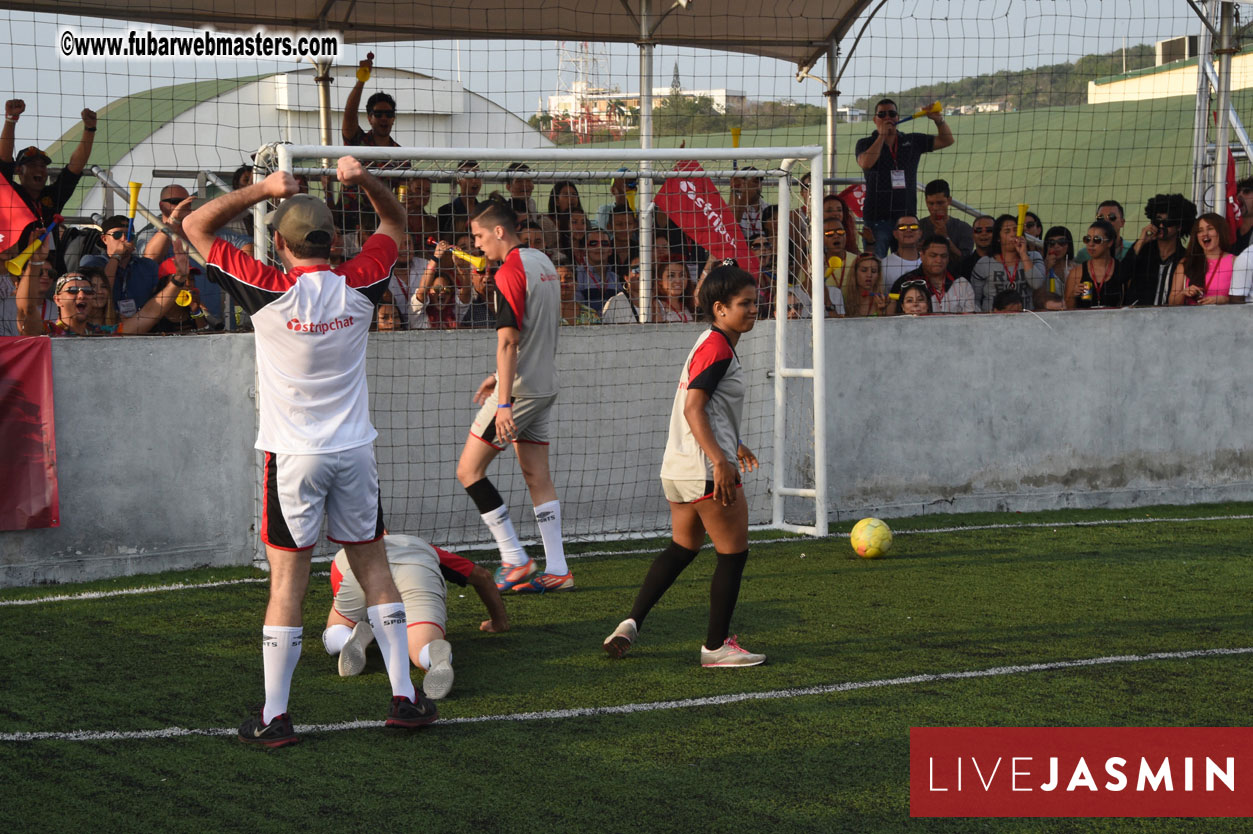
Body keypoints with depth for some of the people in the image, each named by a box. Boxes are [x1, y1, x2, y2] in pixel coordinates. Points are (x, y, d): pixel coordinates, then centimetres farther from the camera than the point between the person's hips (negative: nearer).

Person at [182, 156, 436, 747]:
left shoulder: (270, 291, -12)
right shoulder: (358, 286, -3)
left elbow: (195, 226, -3)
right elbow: (394, 223, 17)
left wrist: (263, 189, -8)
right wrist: (365, 181, -1)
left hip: (294, 455, -3)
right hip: (355, 450, 3)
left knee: (287, 582, -2)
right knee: (374, 568, 12)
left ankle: (274, 717, 0)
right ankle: (405, 697, 14)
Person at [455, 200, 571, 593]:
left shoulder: (510, 271, -15)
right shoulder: (543, 263, 13)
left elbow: (508, 341, -21)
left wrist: (504, 403, -23)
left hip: (519, 386, -9)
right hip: (544, 384, 9)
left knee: (469, 470, -2)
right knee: (538, 476, 10)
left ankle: (515, 559, -4)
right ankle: (556, 569, 7)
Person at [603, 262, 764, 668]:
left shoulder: (710, 345, 17)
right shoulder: (717, 348, -15)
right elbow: (693, 409, -23)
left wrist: (733, 446, 33)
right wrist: (720, 460, -30)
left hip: (679, 468, 10)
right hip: (707, 470, -10)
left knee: (682, 547, 20)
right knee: (733, 553, 1)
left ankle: (632, 623, 13)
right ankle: (716, 646, 7)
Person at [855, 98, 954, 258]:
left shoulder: (912, 141, 12)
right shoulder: (865, 144, 4)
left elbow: (947, 140, 13)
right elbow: (866, 163, -17)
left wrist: (939, 120, -5)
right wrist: (882, 135, -12)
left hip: (907, 216, 3)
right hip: (877, 219, -2)